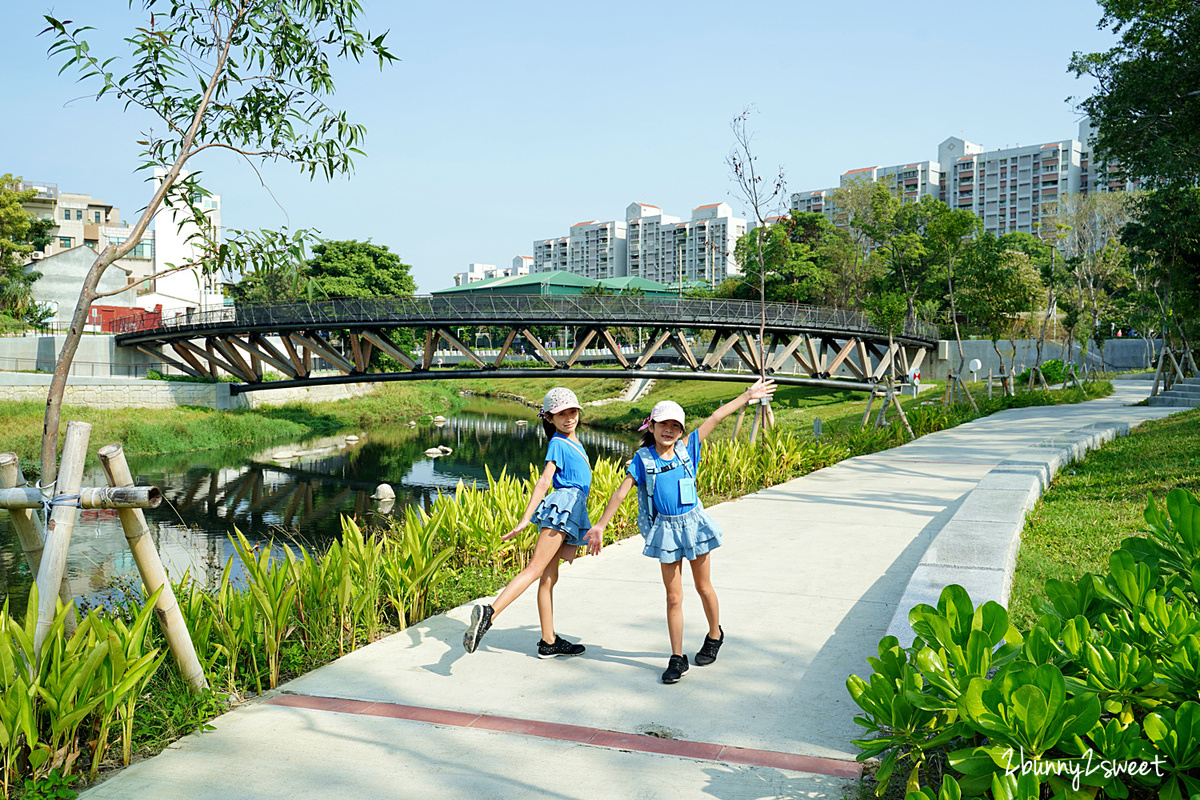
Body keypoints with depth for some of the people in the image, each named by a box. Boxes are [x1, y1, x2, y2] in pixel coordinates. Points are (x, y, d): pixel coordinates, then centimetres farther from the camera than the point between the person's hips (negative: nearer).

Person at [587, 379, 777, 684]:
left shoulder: (687, 450, -2)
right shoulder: (643, 459, -5)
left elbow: (714, 418, -1)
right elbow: (621, 492, -5)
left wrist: (748, 395, 1)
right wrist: (601, 524, -7)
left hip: (692, 522, 1)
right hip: (665, 529, 0)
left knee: (703, 586, 14)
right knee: (673, 596, 4)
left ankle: (715, 635, 39)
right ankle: (677, 658, 13)